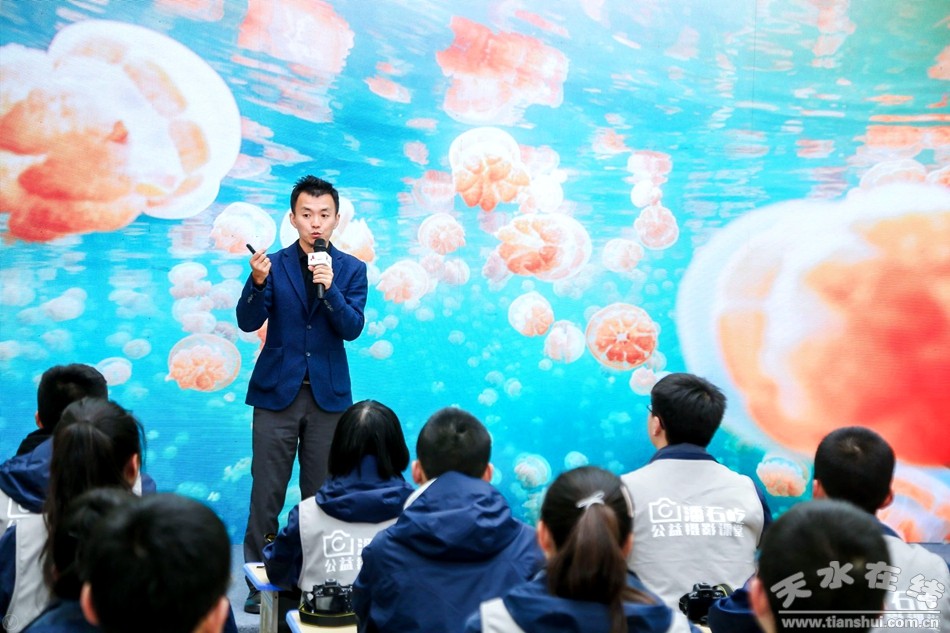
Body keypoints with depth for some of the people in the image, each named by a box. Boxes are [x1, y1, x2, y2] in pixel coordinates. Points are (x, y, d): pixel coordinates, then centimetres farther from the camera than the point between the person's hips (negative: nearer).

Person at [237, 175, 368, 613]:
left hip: (328, 395, 1)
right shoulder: (274, 265, 1)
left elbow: (352, 329, -8)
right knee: (266, 493, 2)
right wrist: (257, 281, -25)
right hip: (277, 393, 0)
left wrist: (330, 288, -23)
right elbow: (248, 322, -8)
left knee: (321, 493, 7)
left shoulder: (351, 269, 2)